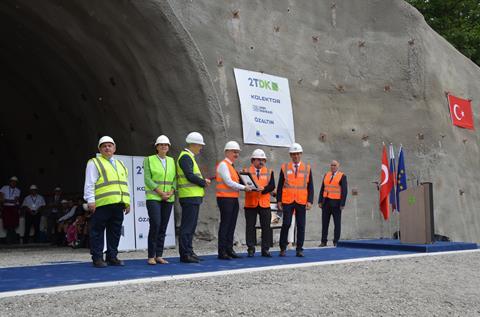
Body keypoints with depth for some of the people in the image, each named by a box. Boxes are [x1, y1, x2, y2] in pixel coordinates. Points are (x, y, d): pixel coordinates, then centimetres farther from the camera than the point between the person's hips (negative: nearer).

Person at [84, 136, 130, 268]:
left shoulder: (120, 164, 24)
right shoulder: (94, 163, 4)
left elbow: (125, 185, 24)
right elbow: (89, 184, -3)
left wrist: (127, 202, 17)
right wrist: (90, 201, -12)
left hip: (118, 204, 6)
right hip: (101, 204, -6)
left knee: (115, 232, 9)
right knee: (97, 232, -2)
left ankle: (112, 257, 17)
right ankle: (97, 258, 5)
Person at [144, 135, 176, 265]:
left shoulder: (171, 161, 13)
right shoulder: (149, 160, 1)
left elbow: (174, 179, 10)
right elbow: (147, 179, -6)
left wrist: (171, 192, -8)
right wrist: (160, 192, -14)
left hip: (168, 199, 4)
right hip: (153, 197, -4)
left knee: (163, 227, 3)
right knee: (155, 225, -16)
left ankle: (159, 256, 9)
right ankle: (151, 256, -8)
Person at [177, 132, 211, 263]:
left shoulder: (189, 157, 21)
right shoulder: (185, 156, -11)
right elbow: (190, 176, -20)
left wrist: (203, 180, 7)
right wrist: (204, 182, -8)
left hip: (194, 197, 11)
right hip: (189, 197, -11)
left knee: (191, 226, 13)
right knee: (187, 226, -8)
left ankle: (189, 252, 19)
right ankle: (185, 254, -5)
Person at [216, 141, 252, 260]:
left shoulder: (231, 166, 20)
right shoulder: (223, 165, -9)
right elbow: (228, 182, -16)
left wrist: (245, 186, 4)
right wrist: (243, 187, -14)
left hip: (234, 199, 9)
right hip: (225, 198, -9)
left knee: (231, 225, 9)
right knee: (225, 225, -6)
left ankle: (229, 250, 15)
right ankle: (222, 252, -2)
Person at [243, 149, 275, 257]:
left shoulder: (269, 172, 9)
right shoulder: (247, 171, 5)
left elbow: (272, 186, -2)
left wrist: (263, 189, -18)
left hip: (265, 203, 2)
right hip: (250, 203, -1)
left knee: (266, 227, 3)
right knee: (250, 227, 2)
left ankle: (265, 249, 10)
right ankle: (251, 249, 10)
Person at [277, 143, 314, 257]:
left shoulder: (307, 168, 7)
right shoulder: (284, 167, 5)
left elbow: (310, 187, 6)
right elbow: (280, 186, 6)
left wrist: (310, 201, -4)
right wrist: (279, 200, 0)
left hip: (302, 202, 1)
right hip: (287, 201, -1)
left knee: (301, 226, 2)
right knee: (286, 224, -5)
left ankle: (299, 250, 9)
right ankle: (283, 249, 6)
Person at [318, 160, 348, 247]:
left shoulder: (342, 176, -4)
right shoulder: (326, 175, 11)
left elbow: (344, 191, -8)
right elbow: (322, 189, 12)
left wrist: (342, 204, -13)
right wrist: (320, 201, 5)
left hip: (336, 203, -4)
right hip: (326, 203, 4)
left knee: (337, 223, 3)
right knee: (324, 223, 5)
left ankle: (336, 242, 9)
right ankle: (324, 242, 10)